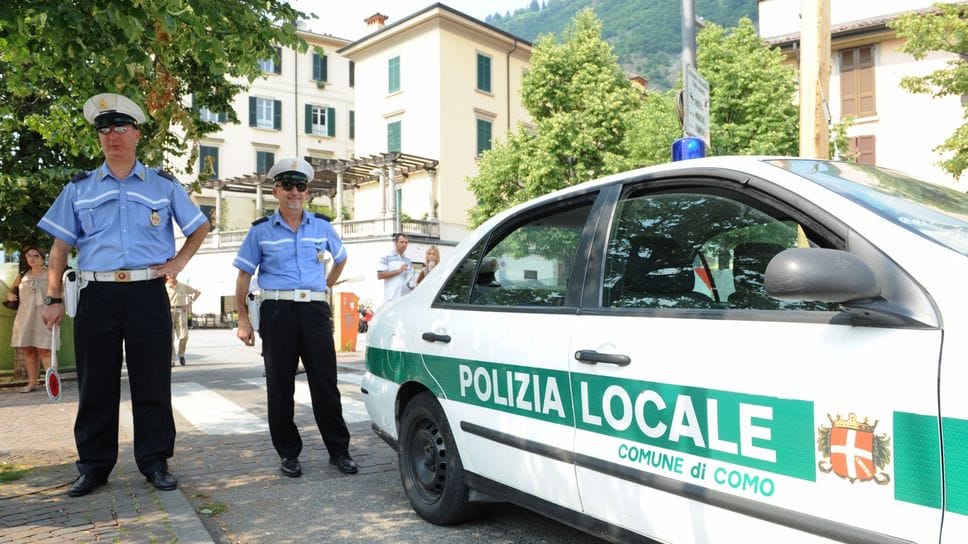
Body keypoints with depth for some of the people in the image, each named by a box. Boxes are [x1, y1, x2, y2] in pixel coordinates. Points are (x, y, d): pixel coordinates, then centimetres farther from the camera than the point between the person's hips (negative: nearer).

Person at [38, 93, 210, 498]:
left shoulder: (163, 185, 8)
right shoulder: (79, 188, 11)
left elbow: (200, 228, 17)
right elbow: (61, 246, 10)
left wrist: (179, 261, 4)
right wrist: (54, 298, 3)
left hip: (148, 294, -1)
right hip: (96, 295, 1)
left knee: (152, 384, 3)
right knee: (96, 385, 7)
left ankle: (155, 462, 14)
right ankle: (94, 466, 19)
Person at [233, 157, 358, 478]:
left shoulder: (322, 226, 11)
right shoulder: (261, 231, 6)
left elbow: (340, 259, 29)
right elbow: (244, 275, 7)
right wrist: (243, 319, 2)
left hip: (315, 310, 1)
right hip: (277, 312, -1)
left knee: (326, 385, 2)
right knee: (280, 387, 5)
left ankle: (339, 451, 12)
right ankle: (288, 454, 18)